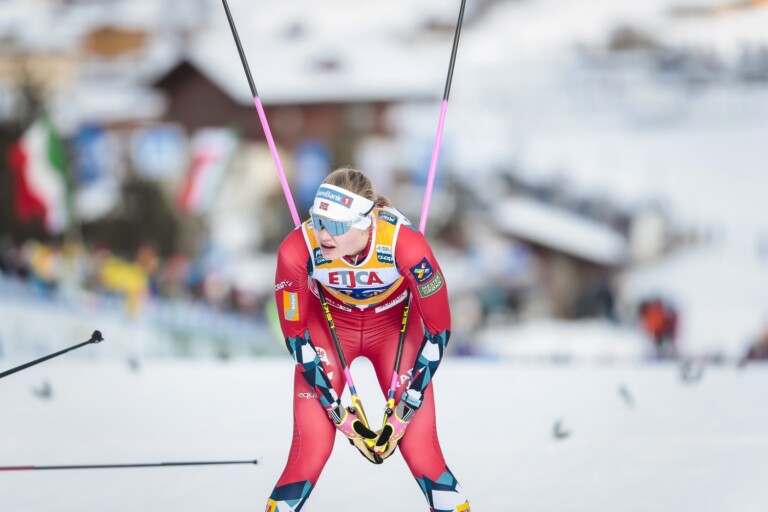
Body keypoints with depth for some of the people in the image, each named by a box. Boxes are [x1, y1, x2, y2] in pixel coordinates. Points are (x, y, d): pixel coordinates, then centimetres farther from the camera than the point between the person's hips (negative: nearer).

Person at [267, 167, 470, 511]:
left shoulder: (405, 244, -35)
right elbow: (295, 335, -17)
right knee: (310, 452, -11)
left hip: (396, 325, 0)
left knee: (420, 450, -10)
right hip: (327, 325, 0)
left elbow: (438, 331, -21)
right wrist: (340, 416, -16)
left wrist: (403, 414, -19)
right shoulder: (298, 249, -32)